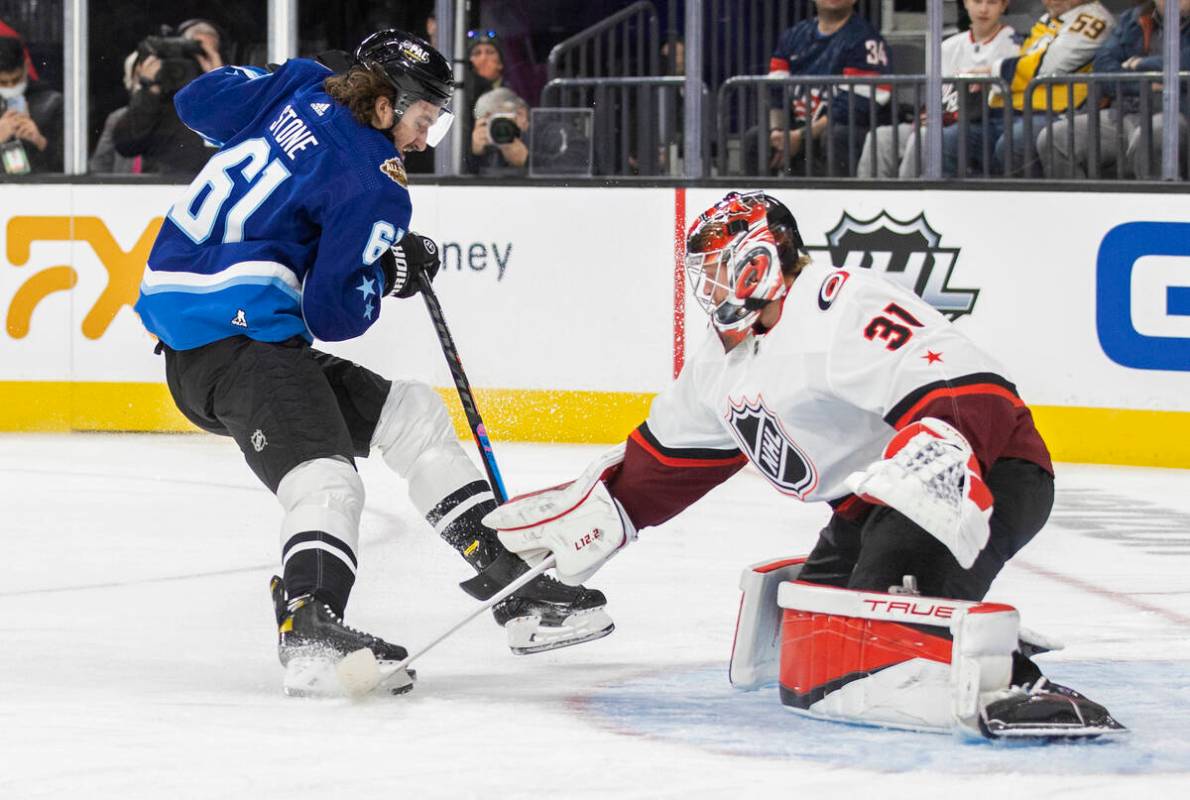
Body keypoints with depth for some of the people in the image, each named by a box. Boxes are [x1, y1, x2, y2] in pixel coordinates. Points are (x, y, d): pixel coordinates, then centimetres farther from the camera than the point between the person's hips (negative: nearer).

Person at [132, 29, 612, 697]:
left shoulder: (301, 87, 9)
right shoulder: (373, 186, -13)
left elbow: (198, 100, 21)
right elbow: (333, 313, -13)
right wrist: (388, 273, 6)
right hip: (230, 335, -10)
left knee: (414, 414, 16)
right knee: (326, 479, -32)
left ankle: (517, 588, 19)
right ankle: (309, 632, -57)